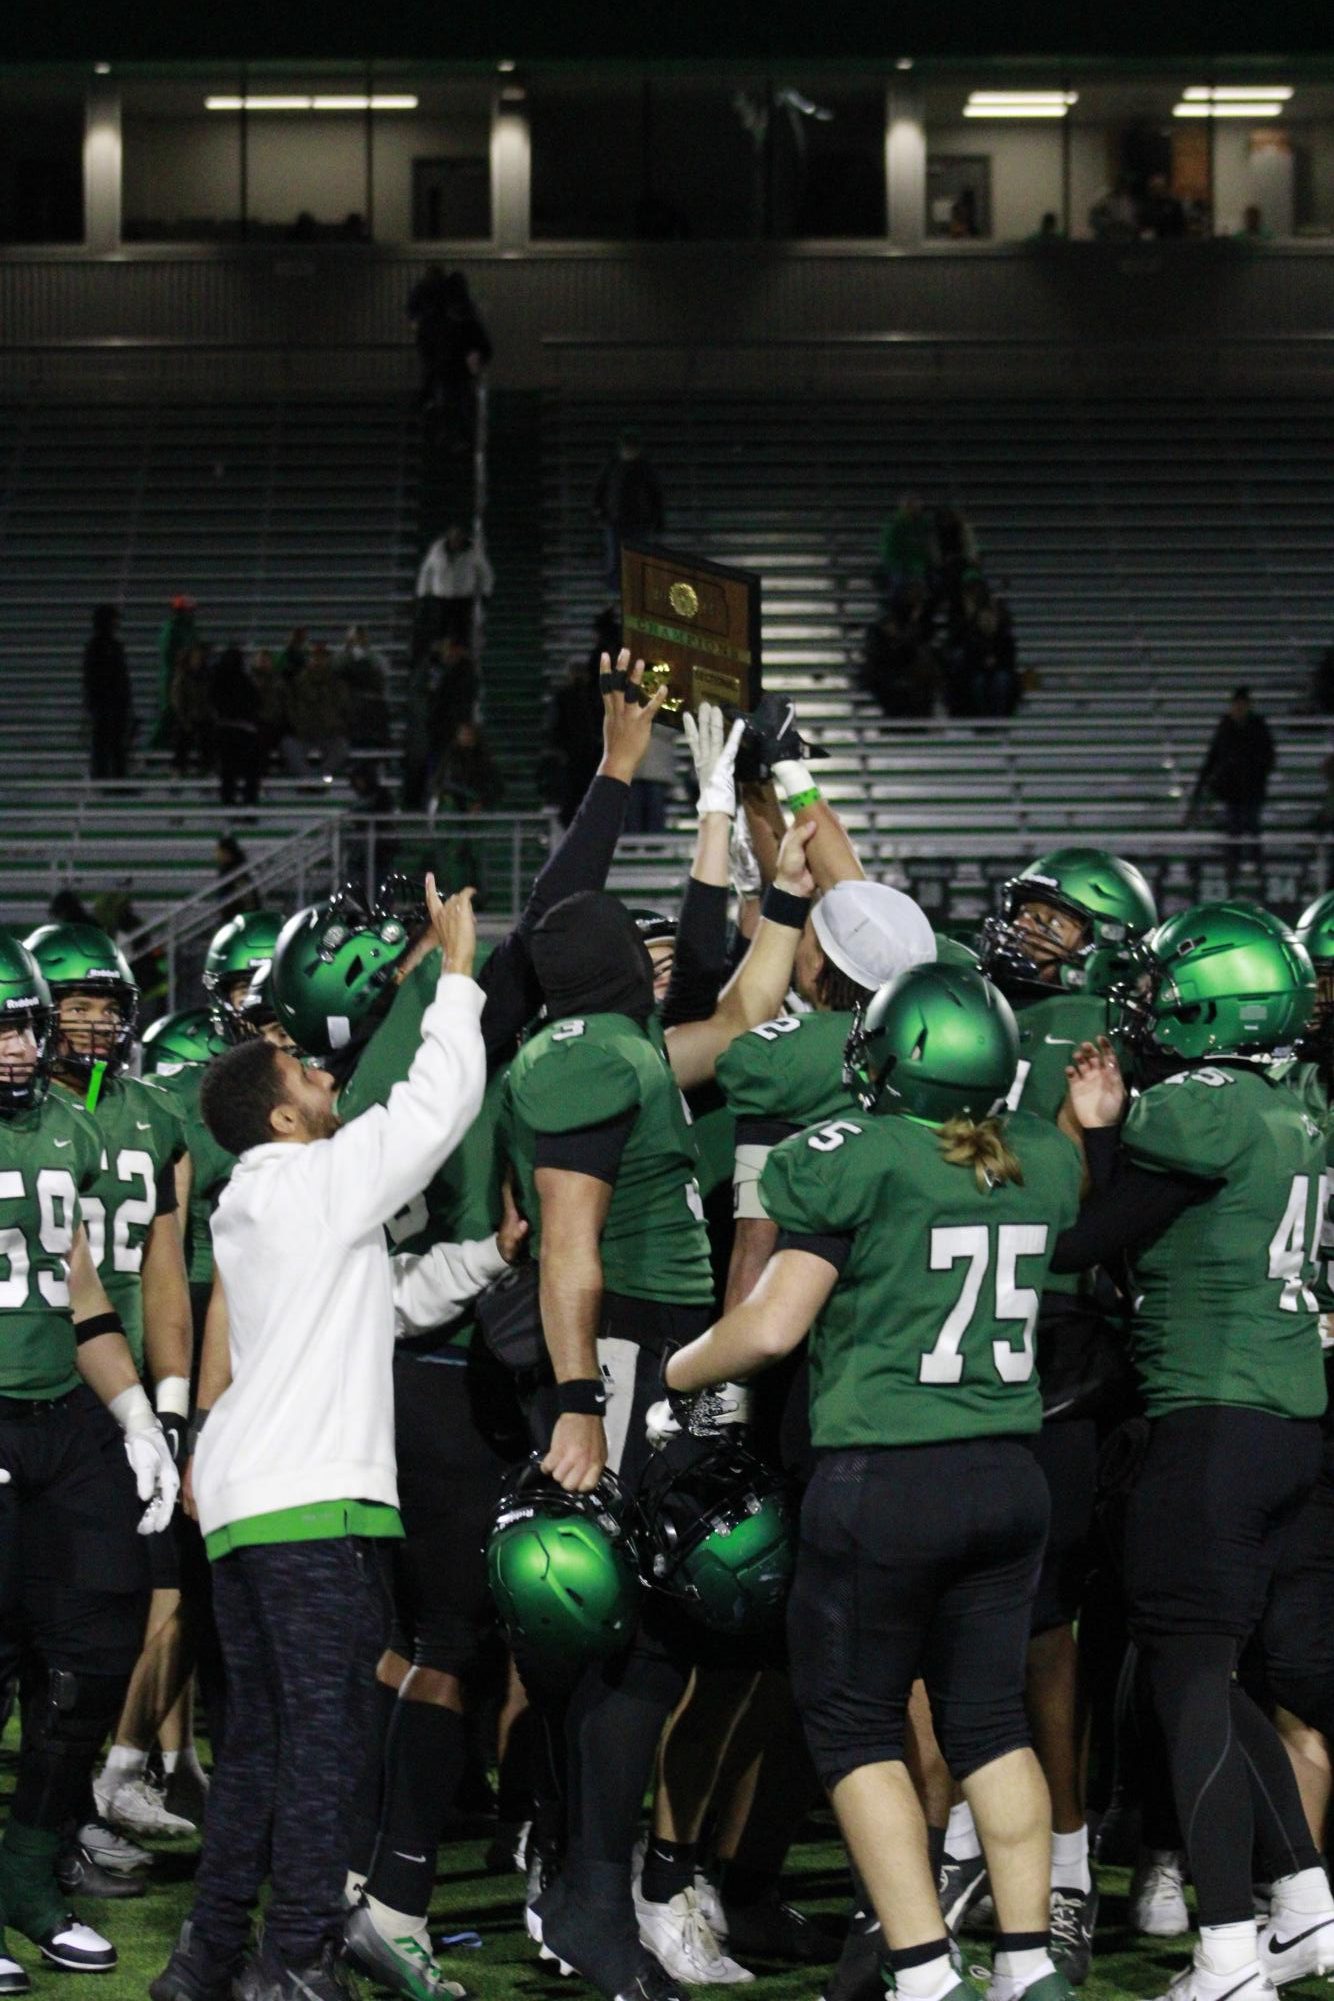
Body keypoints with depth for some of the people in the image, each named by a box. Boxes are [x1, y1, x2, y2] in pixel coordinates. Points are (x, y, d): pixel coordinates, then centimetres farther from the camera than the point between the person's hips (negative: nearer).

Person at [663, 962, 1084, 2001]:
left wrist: (673, 1373, 6)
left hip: (885, 1483, -5)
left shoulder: (858, 1156, -12)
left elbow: (772, 1328, -11)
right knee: (989, 1719, 15)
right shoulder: (1043, 1159, 4)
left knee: (856, 1724, 6)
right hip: (1010, 1476, 6)